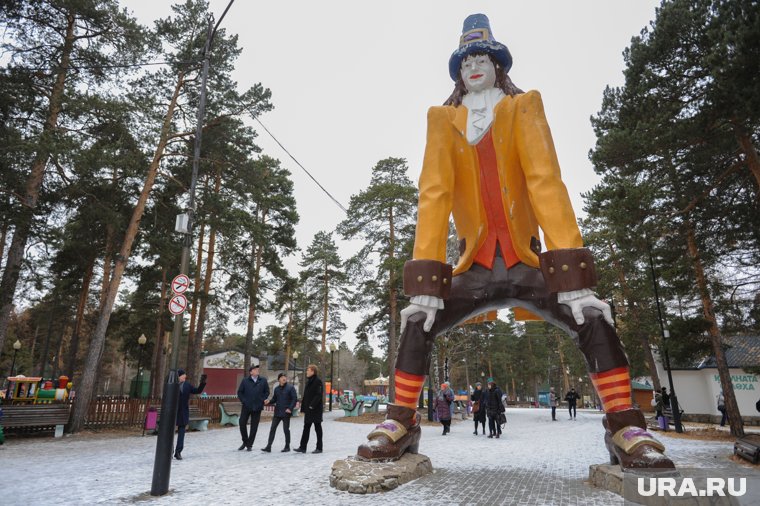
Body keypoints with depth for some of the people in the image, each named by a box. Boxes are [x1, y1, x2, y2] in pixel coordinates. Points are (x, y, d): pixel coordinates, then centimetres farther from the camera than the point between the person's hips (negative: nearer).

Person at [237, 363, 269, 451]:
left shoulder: (263, 380, 1)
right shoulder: (245, 381, -1)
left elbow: (267, 392, 8)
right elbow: (239, 392, 4)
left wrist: (262, 400, -2)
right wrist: (244, 401, -5)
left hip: (257, 408, 0)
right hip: (246, 407, 0)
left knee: (254, 427, 4)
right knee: (242, 424, 3)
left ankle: (249, 445, 18)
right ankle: (245, 442, 25)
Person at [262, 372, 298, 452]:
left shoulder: (290, 387, -7)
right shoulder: (276, 388, 8)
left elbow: (295, 399, -9)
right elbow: (274, 399, 13)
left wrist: (290, 408, -16)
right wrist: (269, 402, -7)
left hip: (286, 412, -5)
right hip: (277, 412, 5)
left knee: (286, 429, 4)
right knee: (272, 429, 3)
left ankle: (287, 446, 18)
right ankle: (268, 446, 9)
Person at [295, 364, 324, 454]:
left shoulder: (318, 381, -12)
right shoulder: (308, 381, 13)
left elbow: (319, 395, -20)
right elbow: (305, 396, 16)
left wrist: (312, 405, -25)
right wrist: (303, 408, 13)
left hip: (316, 409, -8)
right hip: (308, 409, 8)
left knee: (317, 428, 2)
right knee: (306, 428, 9)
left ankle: (319, 448, 11)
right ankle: (302, 447, 13)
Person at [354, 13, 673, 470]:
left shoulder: (525, 107, 4)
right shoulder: (444, 120, 6)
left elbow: (546, 181, -10)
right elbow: (434, 192, -7)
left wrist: (572, 274, -23)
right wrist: (426, 280, -19)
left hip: (528, 264, 0)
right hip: (476, 269, 1)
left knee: (592, 317, -20)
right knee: (419, 321, -16)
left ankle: (626, 430, 0)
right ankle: (401, 424, 3)